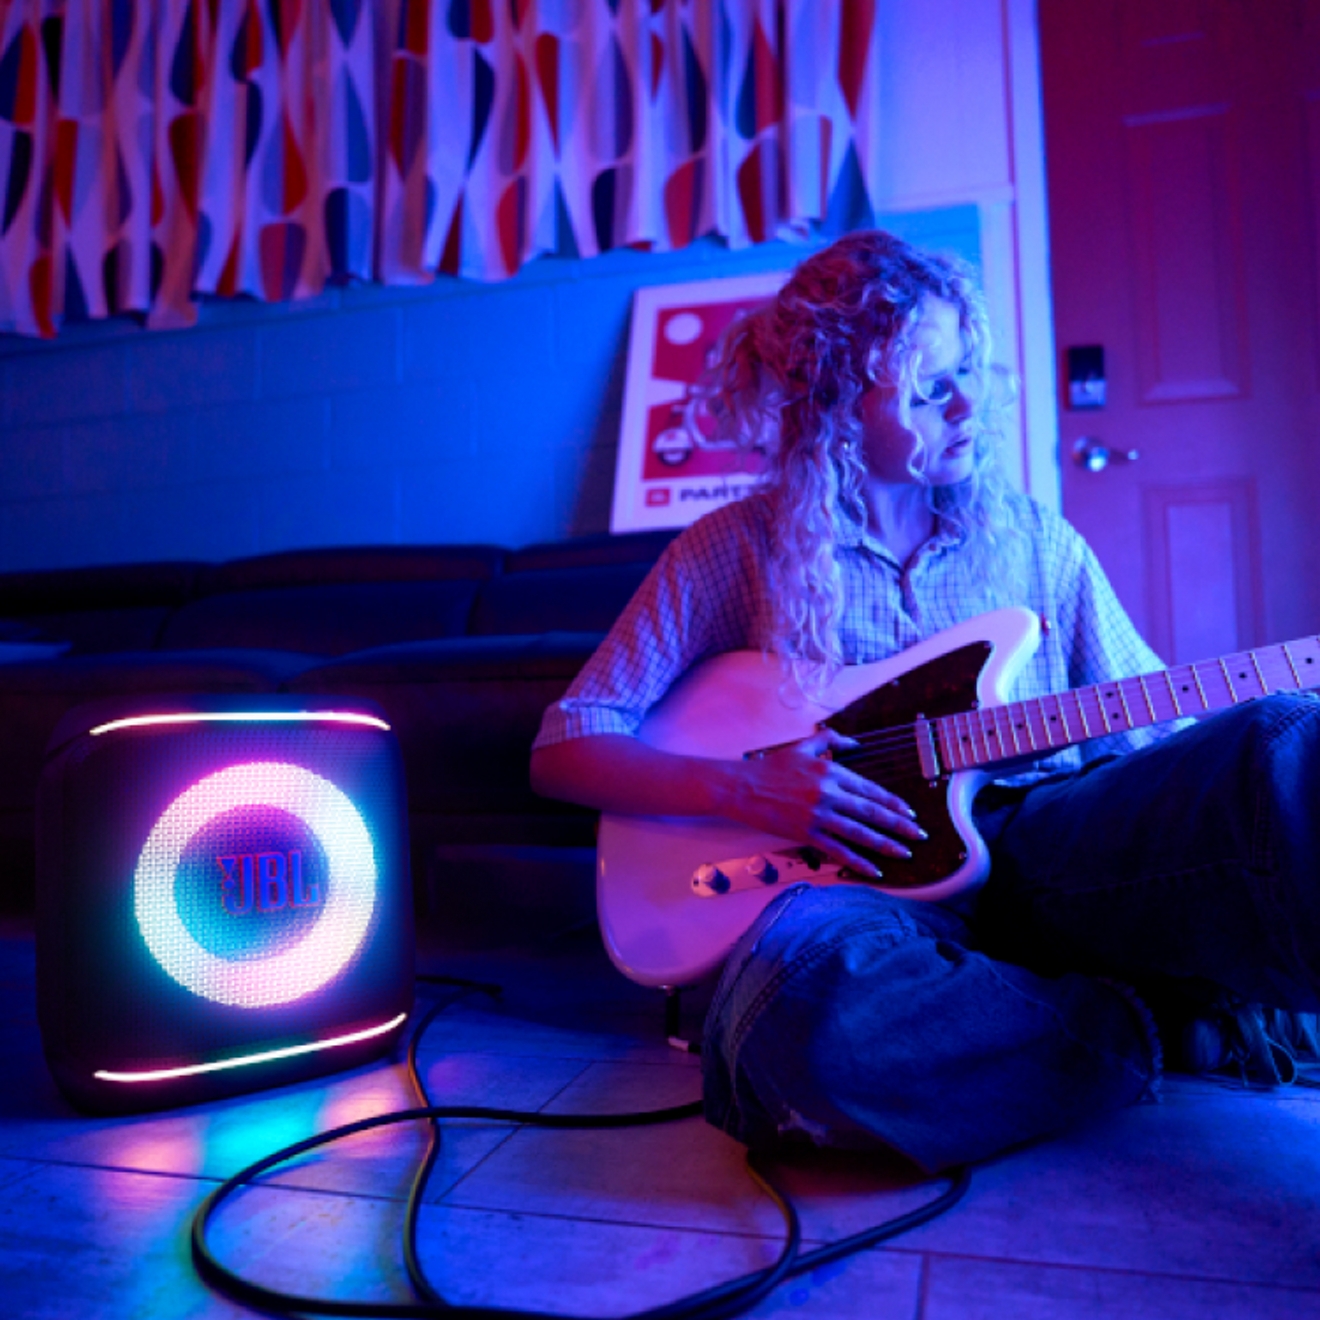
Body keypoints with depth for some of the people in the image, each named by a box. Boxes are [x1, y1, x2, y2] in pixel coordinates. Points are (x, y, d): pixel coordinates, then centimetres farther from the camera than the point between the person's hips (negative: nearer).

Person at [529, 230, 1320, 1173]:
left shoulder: (1034, 537, 15)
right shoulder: (738, 551, 4)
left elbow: (1155, 723, 14)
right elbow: (564, 749, 2)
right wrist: (743, 788, -12)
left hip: (1050, 846, 2)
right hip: (875, 871, 0)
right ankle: (1173, 1022, -17)